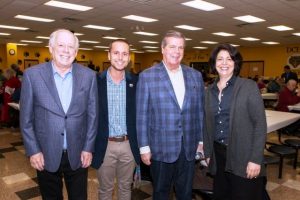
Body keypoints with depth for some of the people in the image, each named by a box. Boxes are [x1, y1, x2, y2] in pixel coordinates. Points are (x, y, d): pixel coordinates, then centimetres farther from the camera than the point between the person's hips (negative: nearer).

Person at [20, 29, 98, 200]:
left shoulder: (89, 75, -4)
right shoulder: (32, 75, -6)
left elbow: (92, 115, 0)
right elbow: (26, 118, -2)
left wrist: (88, 148, -2)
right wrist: (33, 151, -5)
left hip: (78, 154, 1)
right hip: (46, 155, 0)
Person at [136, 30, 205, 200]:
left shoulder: (195, 75, 5)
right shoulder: (147, 76, -6)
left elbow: (200, 111, 9)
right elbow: (142, 115, -7)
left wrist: (201, 140, 8)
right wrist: (144, 147, -8)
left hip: (189, 148, 3)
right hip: (161, 148, -3)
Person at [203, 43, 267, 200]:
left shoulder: (249, 86, -7)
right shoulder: (209, 91, 6)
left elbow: (260, 124, -10)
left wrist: (255, 159, -14)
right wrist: (207, 152, 10)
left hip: (242, 156, -4)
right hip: (218, 155, 4)